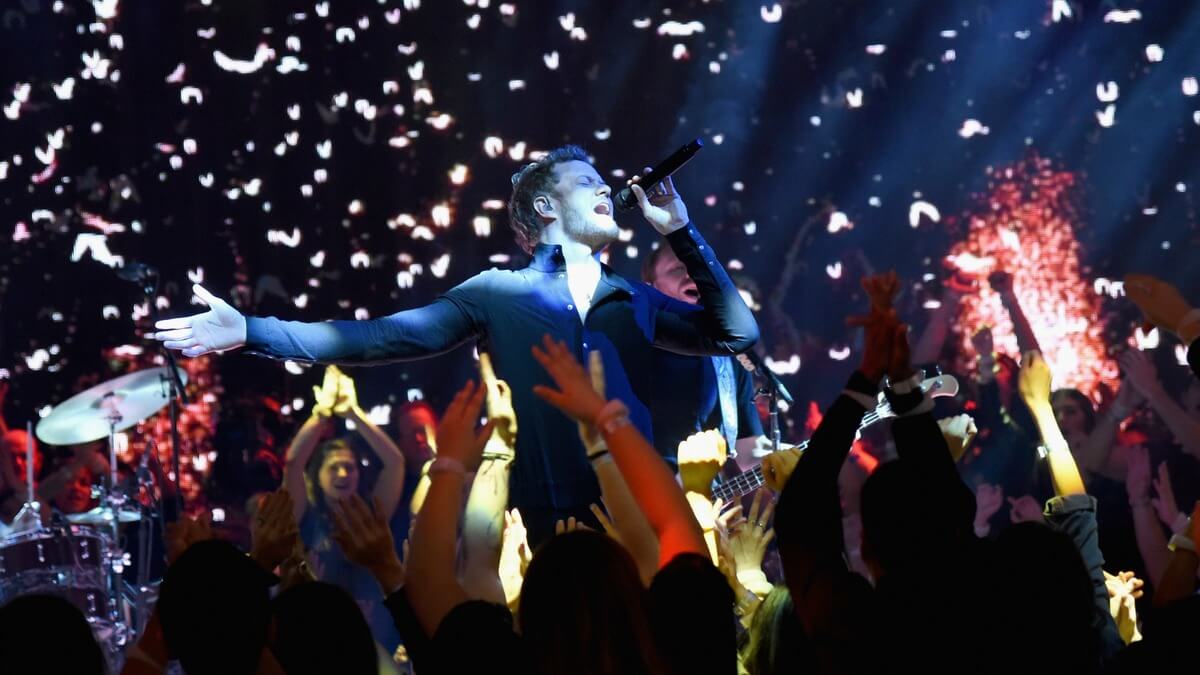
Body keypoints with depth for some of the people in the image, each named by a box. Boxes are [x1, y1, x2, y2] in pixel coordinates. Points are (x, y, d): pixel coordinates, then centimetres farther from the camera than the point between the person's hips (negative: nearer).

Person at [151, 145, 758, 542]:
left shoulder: (636, 301, 19)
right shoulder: (500, 293, 9)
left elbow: (736, 332, 10)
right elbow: (383, 337, 3)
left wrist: (680, 232, 8)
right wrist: (250, 331, -4)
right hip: (551, 521, -3)